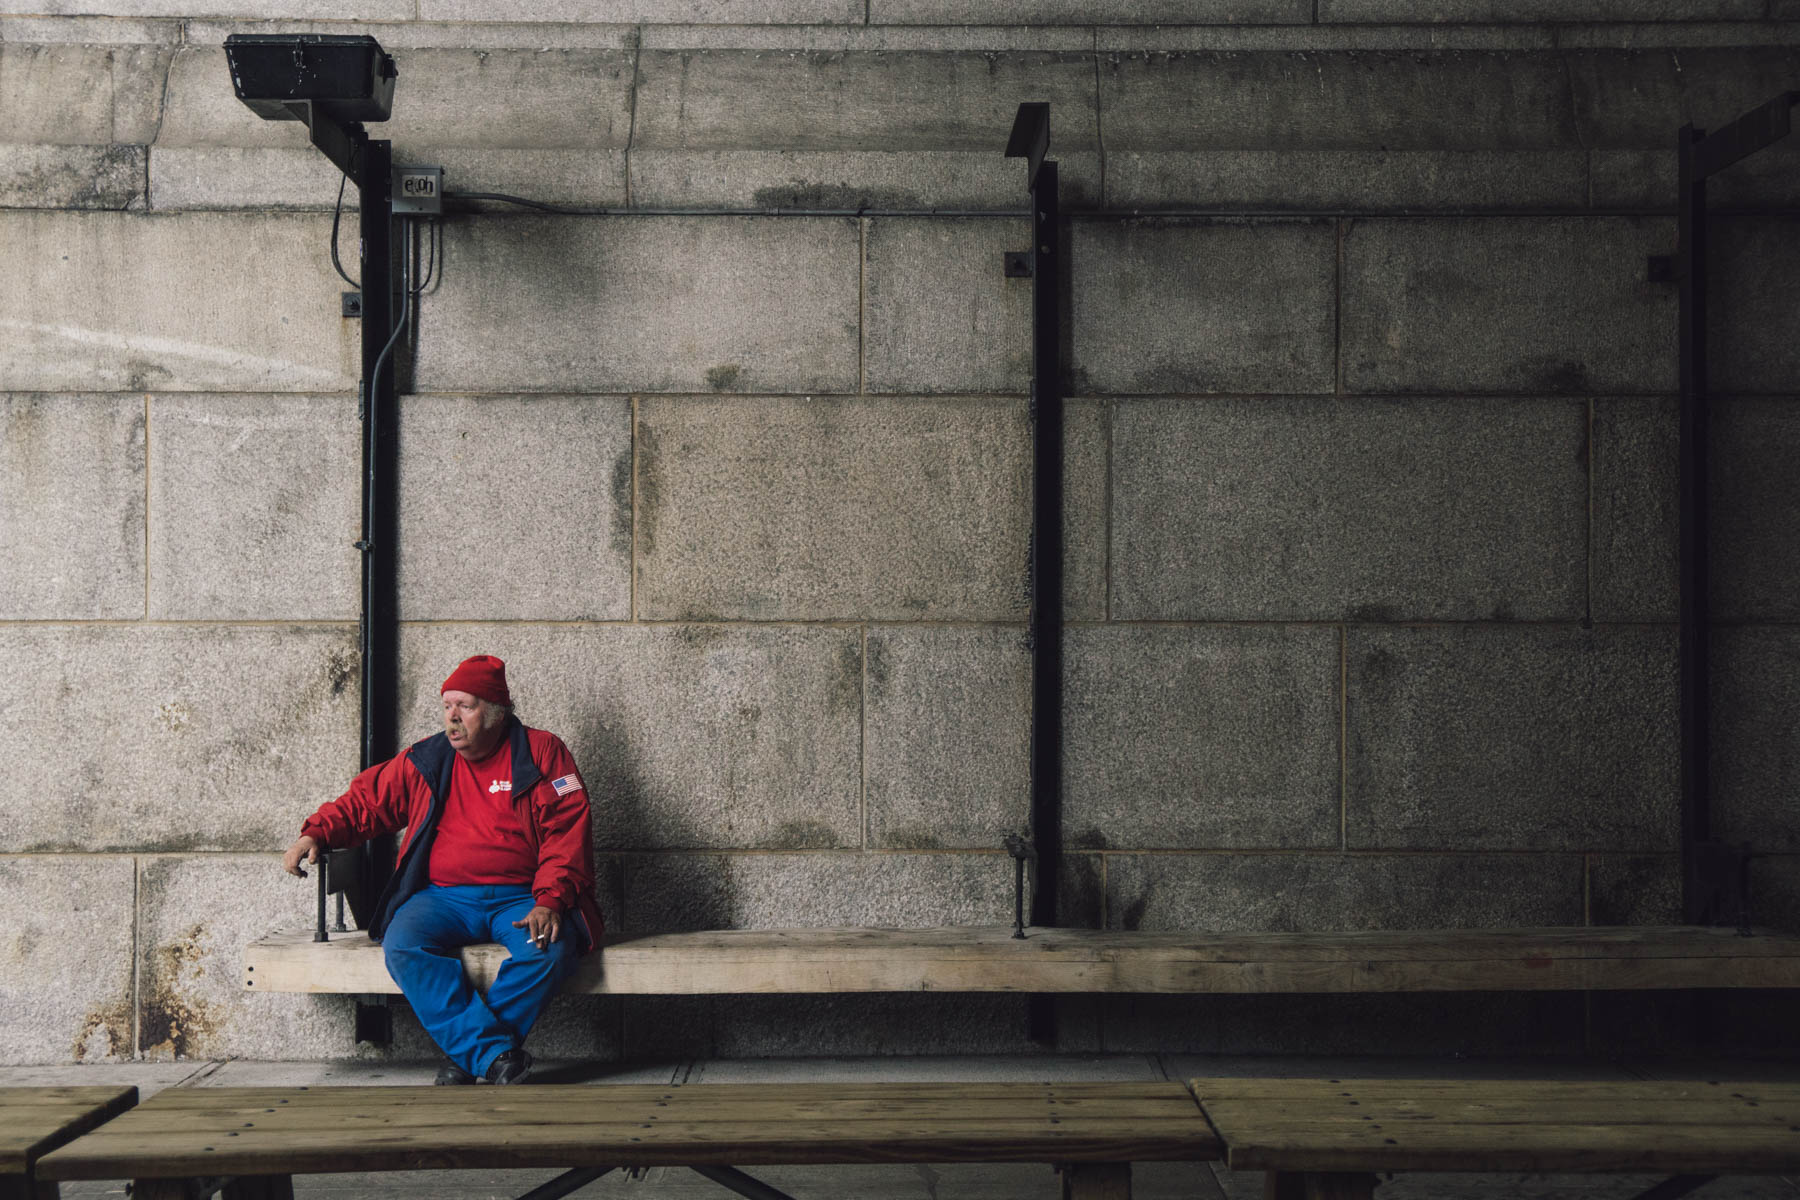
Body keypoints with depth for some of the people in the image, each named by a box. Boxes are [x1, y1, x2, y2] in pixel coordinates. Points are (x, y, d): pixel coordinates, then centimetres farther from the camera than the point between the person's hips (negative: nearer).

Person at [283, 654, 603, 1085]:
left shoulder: (542, 753, 4)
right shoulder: (425, 760, 13)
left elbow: (567, 834, -3)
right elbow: (366, 801, 21)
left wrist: (549, 901, -16)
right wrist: (317, 833, 2)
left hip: (518, 899, -2)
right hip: (442, 897, 2)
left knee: (551, 947, -33)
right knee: (402, 945, -29)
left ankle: (467, 1054, -22)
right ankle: (495, 1051, -31)